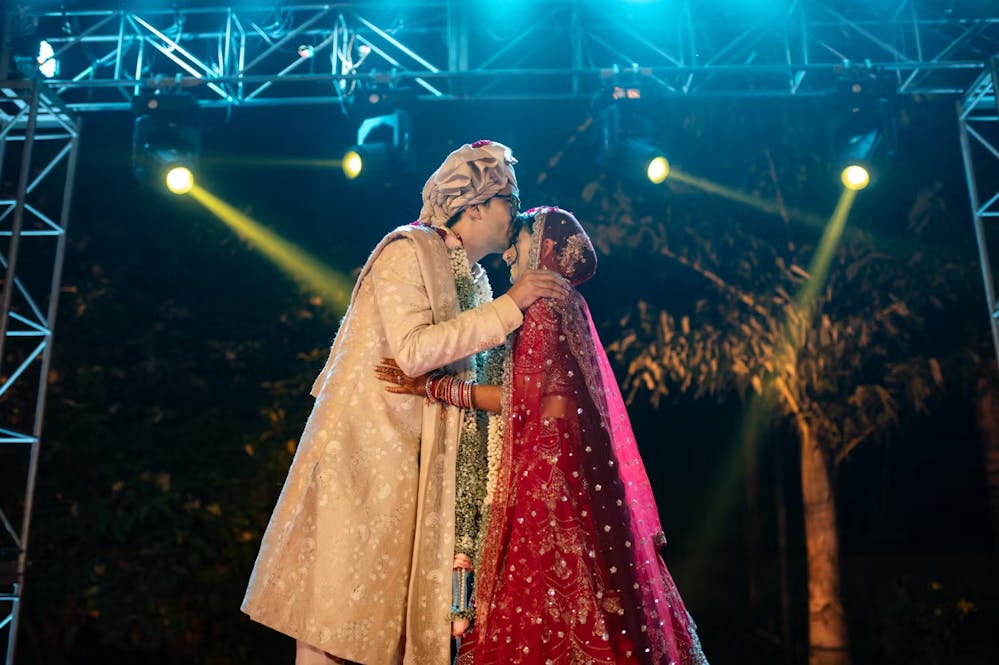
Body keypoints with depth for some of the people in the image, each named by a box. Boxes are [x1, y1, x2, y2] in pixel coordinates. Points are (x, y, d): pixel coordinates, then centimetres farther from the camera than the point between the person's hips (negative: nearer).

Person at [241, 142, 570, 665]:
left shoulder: (474, 282, 14)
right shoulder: (408, 250, -9)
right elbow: (412, 351, -22)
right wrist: (508, 306, -18)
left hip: (414, 462, 8)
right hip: (364, 450, -7)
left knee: (397, 604, 9)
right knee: (338, 605, -2)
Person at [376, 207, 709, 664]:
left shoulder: (545, 302, -9)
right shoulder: (562, 302, 18)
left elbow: (524, 396, -17)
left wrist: (432, 387, -13)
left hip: (549, 465, -9)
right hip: (554, 460, 9)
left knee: (544, 596, -6)